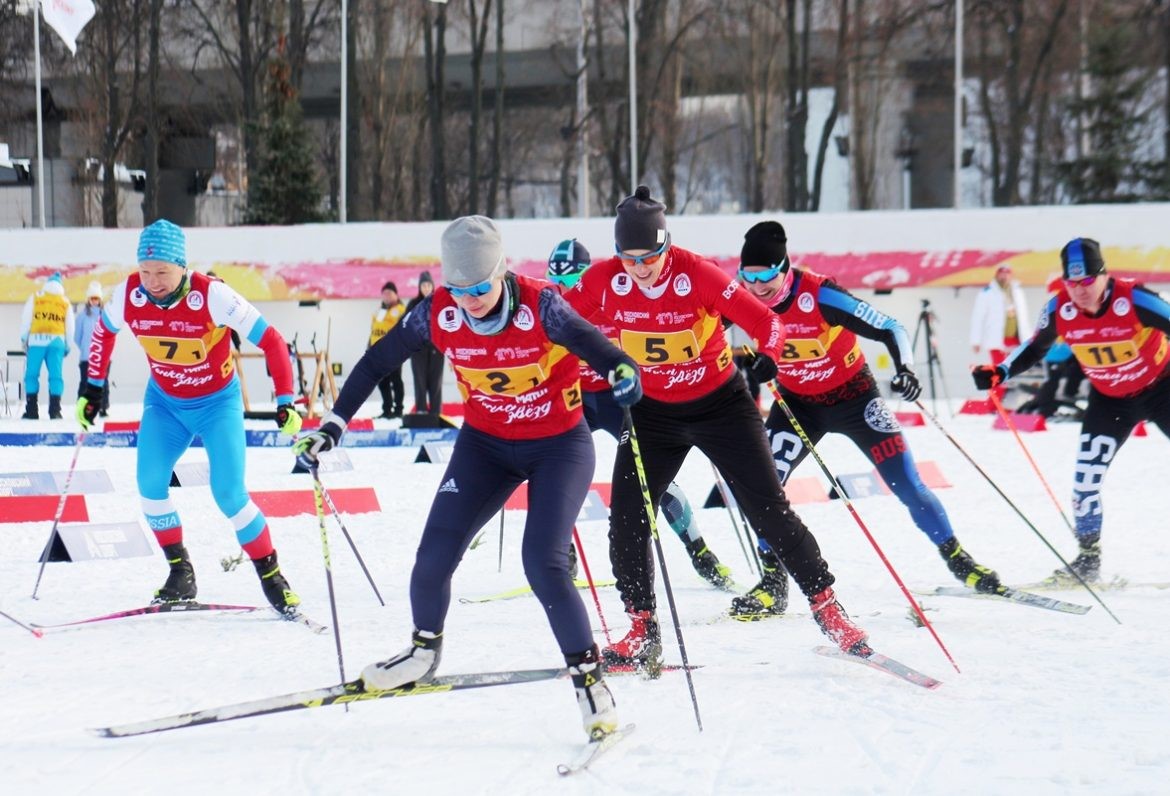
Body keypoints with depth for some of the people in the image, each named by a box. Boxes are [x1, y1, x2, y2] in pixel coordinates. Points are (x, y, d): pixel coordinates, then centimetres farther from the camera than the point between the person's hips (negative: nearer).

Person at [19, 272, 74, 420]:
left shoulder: (35, 298, 8)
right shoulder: (65, 302, 13)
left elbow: (25, 319, 3)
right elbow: (70, 326, 13)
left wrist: (24, 339, 9)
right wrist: (67, 346, 20)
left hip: (37, 340, -1)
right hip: (56, 341, 1)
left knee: (32, 374, 3)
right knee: (55, 375, 1)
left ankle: (31, 410, -1)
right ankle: (55, 411, -6)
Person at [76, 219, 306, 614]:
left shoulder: (212, 296, -29)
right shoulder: (128, 295, -18)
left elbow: (270, 341, -24)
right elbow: (103, 333, 5)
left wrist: (285, 403, -27)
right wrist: (92, 389, 7)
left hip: (217, 402, -3)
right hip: (164, 402, 3)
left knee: (229, 493, -14)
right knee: (150, 484, -15)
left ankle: (271, 576, 4)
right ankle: (180, 572, 3)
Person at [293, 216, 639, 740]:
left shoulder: (539, 306, -25)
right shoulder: (438, 314, -15)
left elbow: (591, 343, -36)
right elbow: (377, 362, -3)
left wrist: (622, 371, -58)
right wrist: (332, 426, -3)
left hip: (559, 446, -4)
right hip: (485, 443, 4)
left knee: (543, 562, -19)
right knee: (434, 554, -4)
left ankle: (589, 678, -5)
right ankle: (424, 650, 25)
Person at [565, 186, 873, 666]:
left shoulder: (697, 274, -22)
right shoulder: (604, 281, -13)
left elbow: (764, 321, -23)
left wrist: (768, 356, -43)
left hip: (719, 404, -3)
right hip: (652, 411, 3)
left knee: (769, 509, -4)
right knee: (627, 520, -6)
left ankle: (827, 606, 10)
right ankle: (643, 632, 8)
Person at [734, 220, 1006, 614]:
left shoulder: (820, 294, -29)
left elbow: (889, 328, -24)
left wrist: (904, 369, -39)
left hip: (853, 394, -4)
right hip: (798, 403, 4)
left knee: (906, 483, -6)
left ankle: (957, 560, 12)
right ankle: (773, 581, 3)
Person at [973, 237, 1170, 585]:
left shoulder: (1133, 299, -28)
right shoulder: (1059, 309, -17)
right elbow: (1034, 349, -1)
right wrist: (999, 372, -14)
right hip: (1110, 400, 3)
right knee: (1085, 480, -4)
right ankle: (1088, 559, 12)